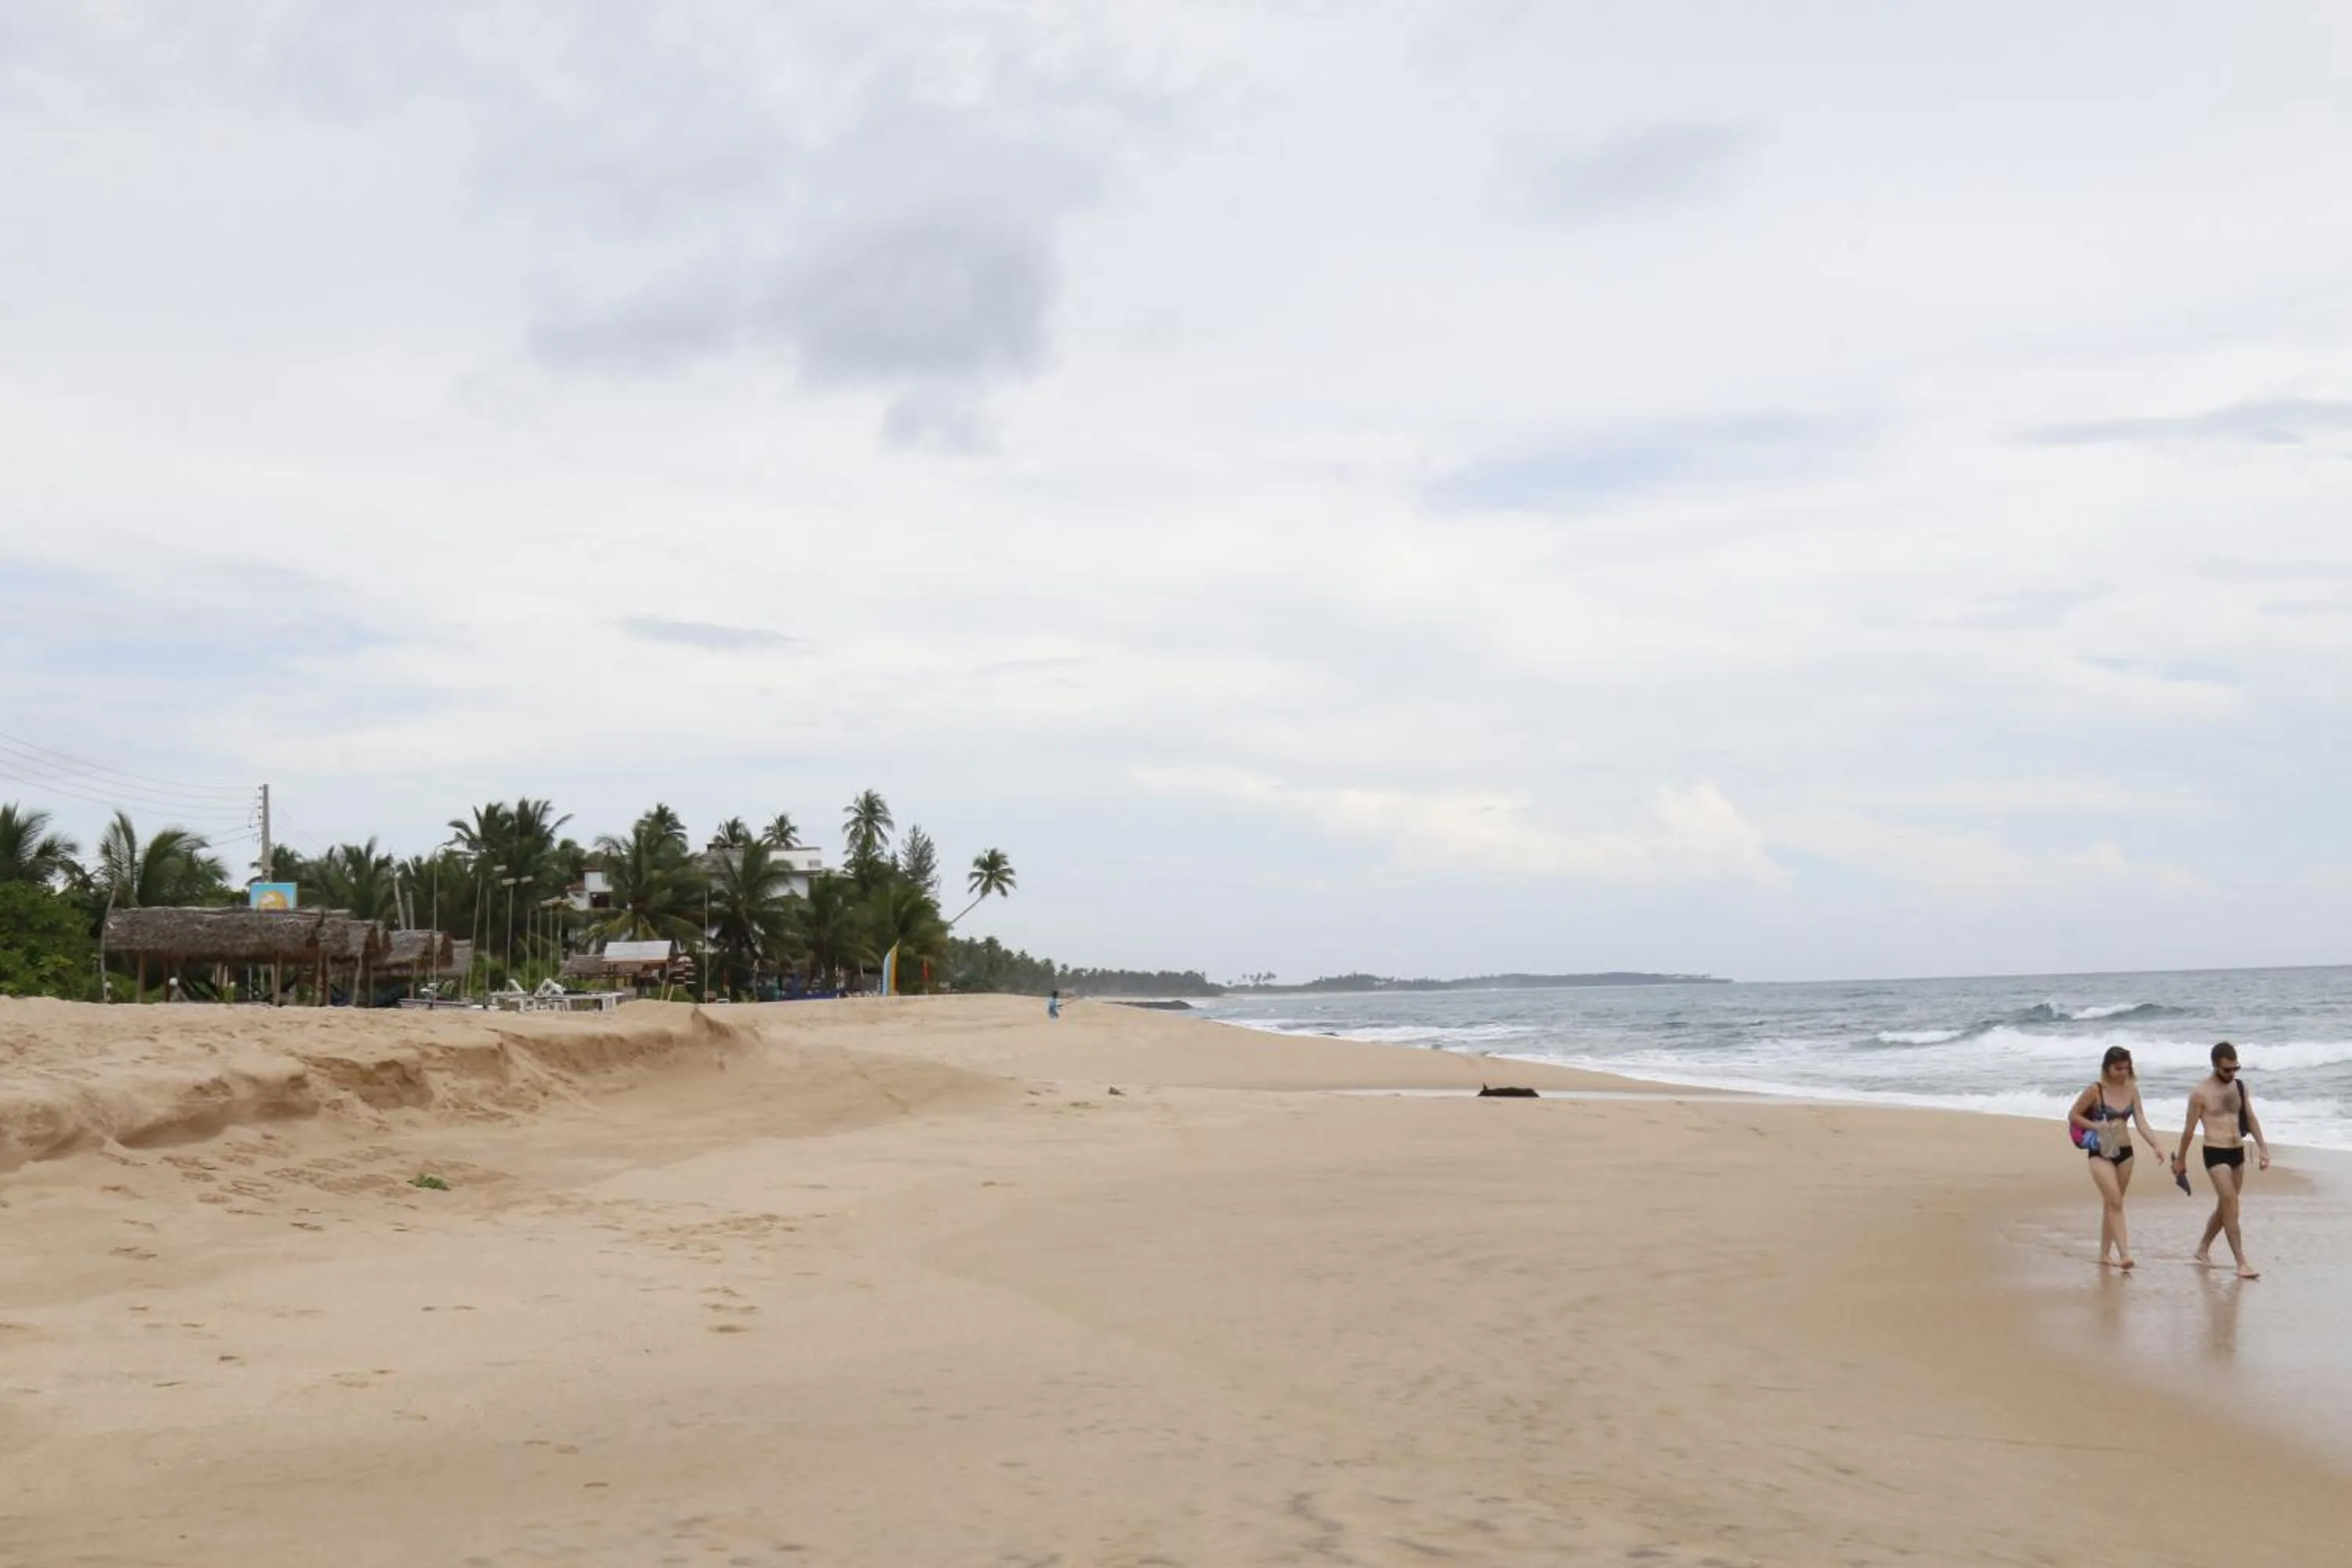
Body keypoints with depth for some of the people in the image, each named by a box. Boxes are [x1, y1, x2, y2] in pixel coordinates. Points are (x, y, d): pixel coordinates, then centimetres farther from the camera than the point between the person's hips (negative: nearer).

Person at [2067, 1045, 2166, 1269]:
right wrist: (2096, 1126, -16)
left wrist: (2157, 1144, -14)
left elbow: (2142, 1122, 0)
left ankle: (2104, 1255, 21)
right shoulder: (2096, 1091, -8)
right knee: (2115, 1202, -15)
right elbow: (2073, 1115, -2)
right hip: (2101, 1153, -5)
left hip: (2124, 1152, 5)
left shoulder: (2131, 1091, 4)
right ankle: (2124, 1255, -21)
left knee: (2111, 1204, 12)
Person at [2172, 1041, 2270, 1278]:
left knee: (2224, 1206, 15)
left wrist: (2263, 1147, 6)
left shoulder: (2239, 1086, 7)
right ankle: (2242, 1264, -13)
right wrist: (2180, 1159, 4)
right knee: (2231, 1206, -13)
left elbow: (2251, 1119, 14)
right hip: (2216, 1154, -7)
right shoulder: (2201, 1093, -11)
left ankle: (2203, 1249, 33)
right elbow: (2189, 1129, -3)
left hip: (2238, 1153, 7)